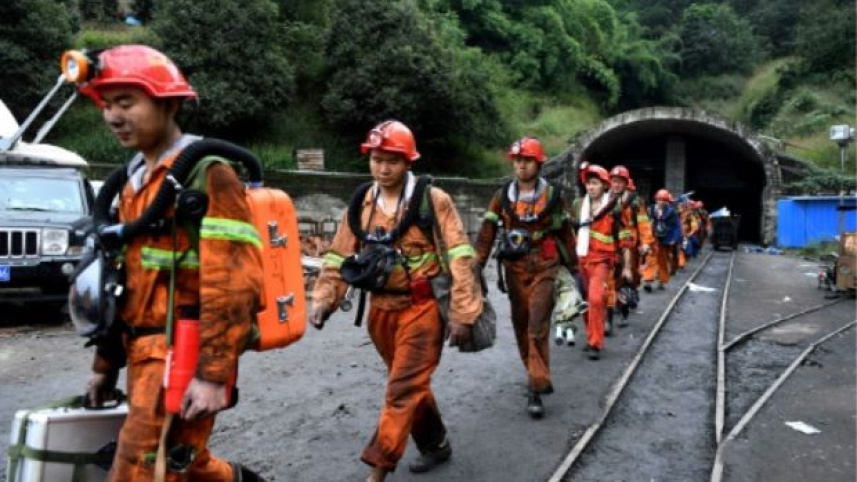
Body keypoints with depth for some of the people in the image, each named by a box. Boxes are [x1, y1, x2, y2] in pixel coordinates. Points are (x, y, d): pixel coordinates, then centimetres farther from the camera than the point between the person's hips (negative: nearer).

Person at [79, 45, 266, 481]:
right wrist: (106, 363, 20)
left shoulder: (206, 173, -13)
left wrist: (213, 374, -23)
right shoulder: (135, 179, 15)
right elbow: (126, 280, 19)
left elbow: (233, 282, -21)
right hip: (145, 352, 9)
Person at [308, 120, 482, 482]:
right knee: (410, 383, 19)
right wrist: (323, 299, -3)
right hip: (381, 309, 6)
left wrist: (462, 312, -17)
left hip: (422, 307, -5)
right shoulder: (360, 203, 4)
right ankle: (435, 444, 39)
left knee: (403, 389, -5)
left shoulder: (432, 199, -10)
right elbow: (340, 255, 8)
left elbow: (460, 256, -13)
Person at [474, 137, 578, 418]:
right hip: (514, 269, 3)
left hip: (544, 268, -3)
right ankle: (538, 377, 30)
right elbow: (487, 232, 0)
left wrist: (575, 269, 9)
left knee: (537, 328, -10)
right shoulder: (502, 196, 2)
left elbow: (565, 235, 7)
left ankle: (537, 389, -4)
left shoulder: (552, 196, 0)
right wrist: (476, 267, -7)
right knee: (521, 326, 11)